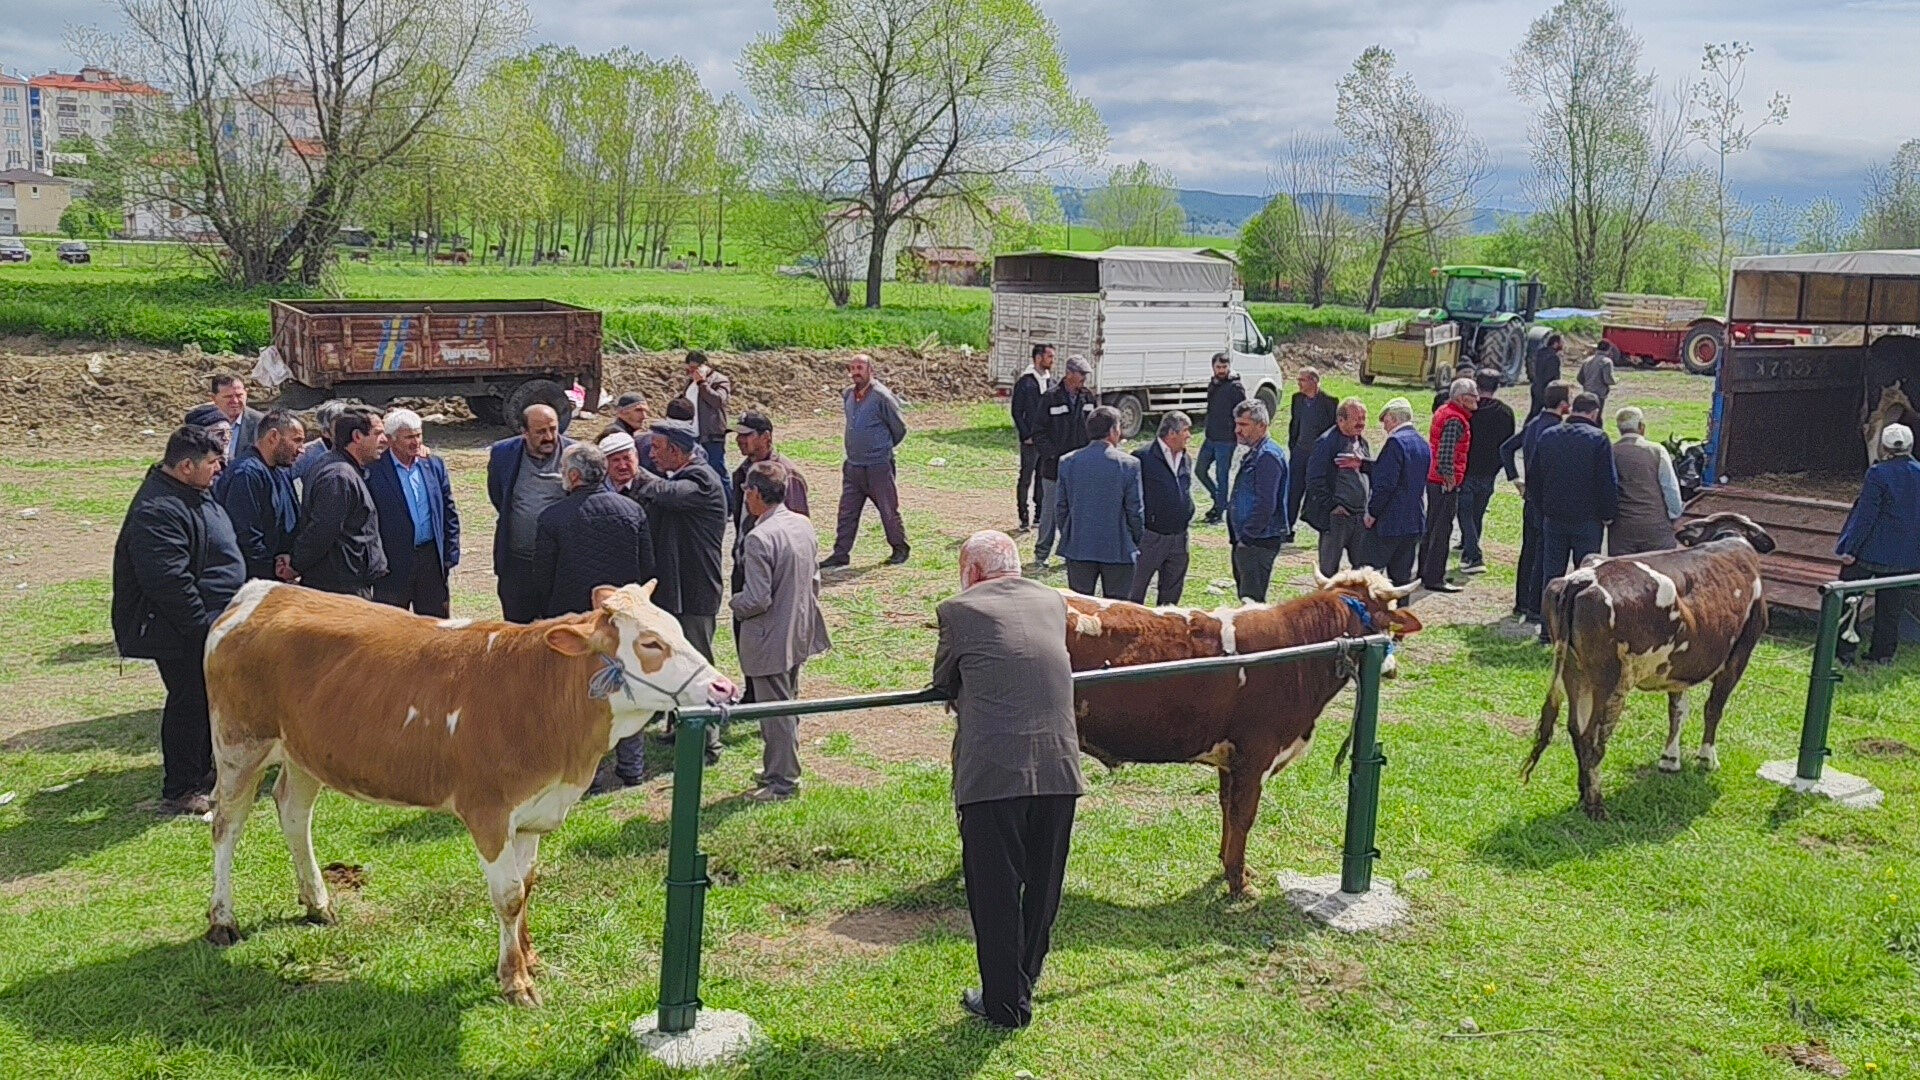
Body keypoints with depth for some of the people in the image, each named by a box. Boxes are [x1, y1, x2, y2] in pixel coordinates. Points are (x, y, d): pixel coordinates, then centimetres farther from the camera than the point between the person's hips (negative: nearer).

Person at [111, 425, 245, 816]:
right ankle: (179, 792, 7)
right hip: (181, 634, -10)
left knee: (207, 700, 19)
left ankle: (202, 774, 33)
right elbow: (168, 581, -28)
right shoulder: (158, 511, -23)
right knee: (189, 703, -3)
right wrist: (203, 625, -22)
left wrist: (217, 620, 22)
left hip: (208, 626, 10)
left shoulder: (195, 494, 11)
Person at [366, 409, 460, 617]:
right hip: (393, 564, -4)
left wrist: (451, 556, 6)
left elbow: (449, 513, 11)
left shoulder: (435, 465, 7)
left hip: (432, 558, 4)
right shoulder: (374, 471, -8)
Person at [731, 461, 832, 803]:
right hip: (800, 632, 9)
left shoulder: (759, 538, -25)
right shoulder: (804, 525, 1)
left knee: (775, 710, 4)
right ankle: (781, 768, 35)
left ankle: (782, 782, 14)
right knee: (788, 704, 21)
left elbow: (757, 600, -25)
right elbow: (814, 580, 9)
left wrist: (735, 602, -5)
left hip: (770, 640, -9)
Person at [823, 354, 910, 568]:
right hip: (853, 466, 6)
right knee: (847, 511, 7)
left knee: (888, 510, 6)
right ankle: (841, 554, 12)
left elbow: (900, 428, -6)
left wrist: (883, 448, 7)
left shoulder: (881, 396, -14)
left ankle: (900, 549, 22)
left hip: (878, 466, -6)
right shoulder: (848, 395, 6)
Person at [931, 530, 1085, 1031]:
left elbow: (943, 680, 12)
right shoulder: (1053, 601, 13)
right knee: (1042, 884, 20)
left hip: (992, 769, -5)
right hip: (1059, 763, 5)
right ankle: (1026, 978, 38)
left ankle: (1005, 1003, 16)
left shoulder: (959, 611, -1)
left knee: (995, 890, 8)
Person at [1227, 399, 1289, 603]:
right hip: (1246, 541, 10)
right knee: (1245, 596, 15)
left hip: (1259, 542, -10)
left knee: (1251, 600, -9)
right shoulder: (1253, 453, 16)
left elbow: (1266, 504, -23)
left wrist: (1246, 537, -18)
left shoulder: (1267, 456, -17)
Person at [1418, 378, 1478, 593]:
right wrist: (1449, 478, -18)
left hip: (1433, 479, 10)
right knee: (1442, 530, -4)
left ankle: (1425, 573, 27)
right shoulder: (1456, 420, -17)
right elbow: (1446, 452, -26)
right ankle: (1434, 579, -1)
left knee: (1432, 526, 18)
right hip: (1445, 483, -10)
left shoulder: (1443, 411, 14)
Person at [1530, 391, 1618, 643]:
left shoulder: (1547, 435, 3)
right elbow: (1608, 481, -12)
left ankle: (1547, 630, 12)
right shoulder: (1597, 438, -10)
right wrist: (1608, 514, -3)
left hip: (1552, 516, 4)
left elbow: (1533, 477, 7)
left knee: (1551, 573, 10)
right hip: (1587, 518, -4)